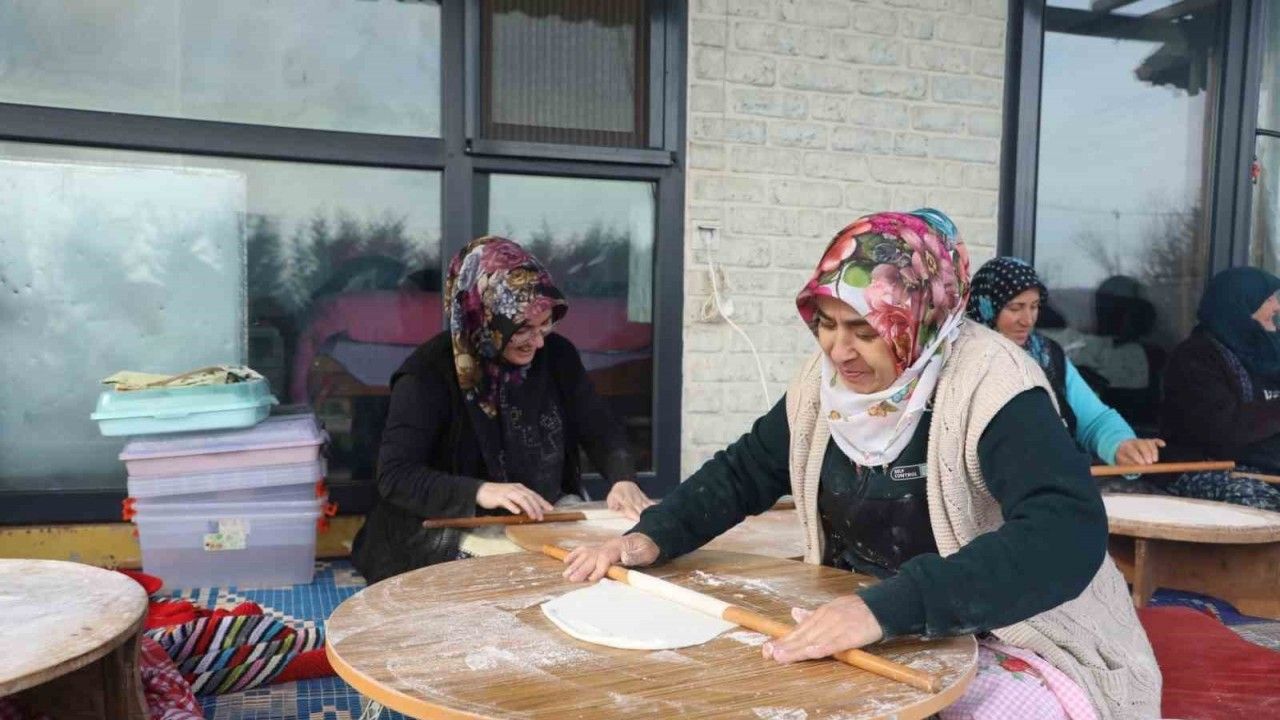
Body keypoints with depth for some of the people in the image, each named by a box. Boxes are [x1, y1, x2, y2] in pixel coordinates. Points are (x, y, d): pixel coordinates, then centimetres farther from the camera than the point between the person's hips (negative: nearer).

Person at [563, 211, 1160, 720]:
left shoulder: (990, 384, -23)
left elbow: (1067, 536, -36)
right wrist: (652, 536, -7)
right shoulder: (825, 381, -2)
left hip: (1018, 649, -5)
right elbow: (746, 470, 9)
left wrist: (887, 608, -46)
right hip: (883, 636, 5)